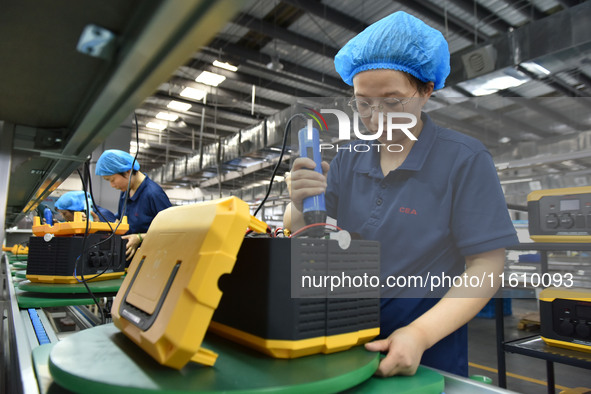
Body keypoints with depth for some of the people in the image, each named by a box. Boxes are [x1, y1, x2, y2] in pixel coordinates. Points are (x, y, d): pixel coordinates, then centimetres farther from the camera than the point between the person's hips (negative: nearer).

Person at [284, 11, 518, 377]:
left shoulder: (465, 159, -13)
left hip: (429, 352, -4)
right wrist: (300, 206, -25)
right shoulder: (348, 160, 0)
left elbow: (487, 267, -15)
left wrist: (420, 334, -28)